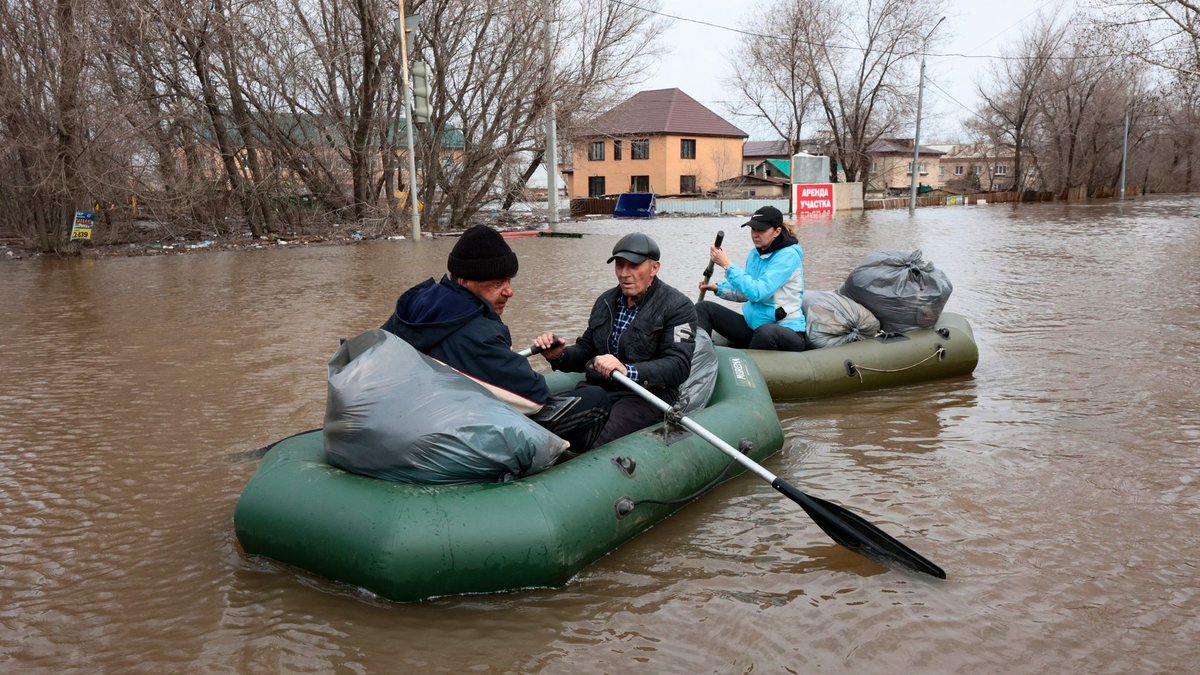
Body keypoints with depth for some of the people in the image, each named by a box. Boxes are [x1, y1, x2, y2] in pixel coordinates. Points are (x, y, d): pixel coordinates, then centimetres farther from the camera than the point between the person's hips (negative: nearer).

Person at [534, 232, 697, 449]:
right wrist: (559, 355, -1)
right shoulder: (606, 302, 18)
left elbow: (678, 366, -15)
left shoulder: (678, 307, -3)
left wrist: (627, 372, -31)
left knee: (592, 447, -34)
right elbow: (586, 351, 23)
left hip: (646, 396, -6)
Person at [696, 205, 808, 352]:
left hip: (786, 331, -8)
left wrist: (728, 264, -21)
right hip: (753, 326, 8)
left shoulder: (788, 256, -15)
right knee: (703, 308, 0)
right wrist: (718, 288, 4)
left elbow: (758, 292, -26)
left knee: (766, 332, -43)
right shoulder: (755, 254, 8)